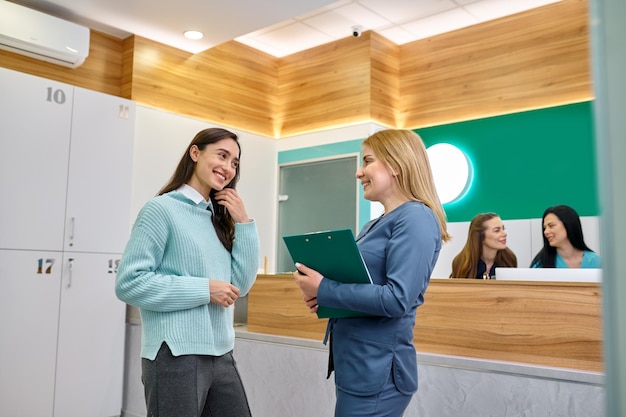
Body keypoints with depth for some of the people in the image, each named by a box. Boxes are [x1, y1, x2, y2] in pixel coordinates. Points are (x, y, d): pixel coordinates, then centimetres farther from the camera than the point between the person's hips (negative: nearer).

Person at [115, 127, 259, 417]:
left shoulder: (219, 218, 10)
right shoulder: (162, 209, -8)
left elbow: (241, 285, 7)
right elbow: (129, 283, -15)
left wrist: (243, 223, 0)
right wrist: (204, 290, -17)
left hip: (220, 355, 7)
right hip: (177, 357, -6)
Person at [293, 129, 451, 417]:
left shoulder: (416, 218, -14)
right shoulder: (375, 225, 13)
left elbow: (397, 299, -24)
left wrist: (324, 290, -18)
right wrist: (319, 294, -2)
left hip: (378, 370, -9)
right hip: (355, 364, 9)